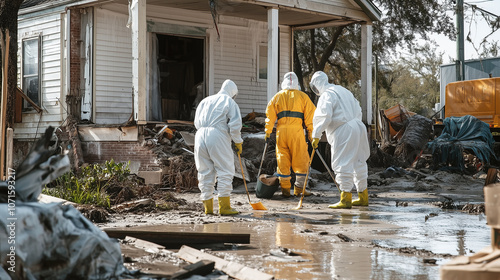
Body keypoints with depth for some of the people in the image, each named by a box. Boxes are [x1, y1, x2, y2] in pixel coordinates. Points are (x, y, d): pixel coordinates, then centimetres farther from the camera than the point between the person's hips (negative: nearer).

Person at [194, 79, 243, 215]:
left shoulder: (205, 101, 24)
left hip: (200, 135, 6)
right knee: (225, 171, 0)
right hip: (218, 135, -5)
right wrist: (238, 142, 8)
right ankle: (224, 207, -3)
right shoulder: (230, 102, 8)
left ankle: (208, 206, 12)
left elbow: (197, 122, 21)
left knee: (205, 172, 10)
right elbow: (235, 126, -2)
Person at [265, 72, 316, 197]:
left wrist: (268, 132, 13)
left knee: (283, 160, 7)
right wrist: (311, 132, 7)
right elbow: (310, 115, 4)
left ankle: (285, 189, 8)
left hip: (281, 131, 2)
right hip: (297, 131, -2)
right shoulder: (303, 96, 9)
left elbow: (270, 115, 9)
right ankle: (298, 189, 3)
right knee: (301, 160, 5)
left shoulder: (277, 96, 13)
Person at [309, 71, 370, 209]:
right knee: (358, 162, 14)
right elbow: (358, 110, 25)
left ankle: (346, 199, -8)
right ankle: (363, 197, 22)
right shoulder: (343, 90, 20)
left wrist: (316, 135, -16)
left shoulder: (326, 95, -8)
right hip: (358, 128, 9)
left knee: (342, 164, -6)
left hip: (343, 133, -9)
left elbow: (324, 117, -19)